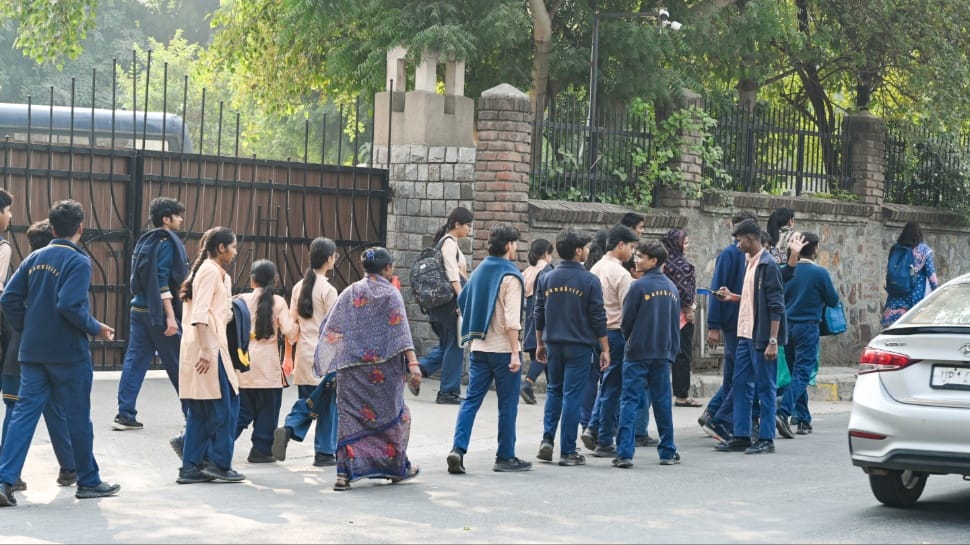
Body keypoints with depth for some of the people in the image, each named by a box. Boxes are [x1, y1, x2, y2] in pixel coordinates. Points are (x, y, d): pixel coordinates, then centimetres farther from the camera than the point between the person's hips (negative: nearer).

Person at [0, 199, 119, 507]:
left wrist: (26, 330, 15)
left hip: (33, 351, 5)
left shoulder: (35, 258, 8)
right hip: (69, 353, -5)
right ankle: (88, 481, 17)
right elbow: (70, 305, -22)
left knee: (25, 412, 3)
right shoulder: (78, 262, -11)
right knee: (78, 417, 6)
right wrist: (96, 329, -8)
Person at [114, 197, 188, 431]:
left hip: (139, 309, 8)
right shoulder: (167, 242, -11)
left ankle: (125, 414, 0)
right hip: (159, 312, -8)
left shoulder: (145, 241, 14)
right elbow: (162, 280, -19)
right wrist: (170, 317, -21)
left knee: (135, 361, 5)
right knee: (178, 365, 1)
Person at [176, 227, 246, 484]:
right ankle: (219, 463, 0)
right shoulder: (211, 271, -10)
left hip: (208, 347, 10)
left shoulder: (219, 274, 20)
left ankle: (191, 467, 10)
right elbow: (200, 314, -19)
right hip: (208, 347, -10)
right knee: (225, 405, -3)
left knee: (200, 411, 10)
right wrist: (207, 351, -22)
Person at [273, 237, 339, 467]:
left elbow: (292, 324, 9)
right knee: (327, 405, 5)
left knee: (306, 401, 15)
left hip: (303, 353, 6)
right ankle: (325, 452, 10)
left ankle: (288, 429, -10)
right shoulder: (328, 290, -11)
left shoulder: (299, 287, 7)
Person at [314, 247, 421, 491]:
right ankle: (397, 467, 24)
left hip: (350, 368, 3)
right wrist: (412, 363, -19)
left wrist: (325, 362, 14)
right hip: (383, 368, -3)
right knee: (391, 413, 13)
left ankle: (345, 472, -6)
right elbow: (401, 331, -14)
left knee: (350, 416, 4)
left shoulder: (349, 293, 7)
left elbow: (330, 330, 7)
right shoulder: (390, 294, -4)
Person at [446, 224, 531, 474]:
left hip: (479, 347, 6)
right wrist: (515, 352, -17)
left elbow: (463, 300, 17)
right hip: (503, 348, -6)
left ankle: (458, 449, -9)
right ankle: (505, 457, 9)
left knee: (471, 399, 5)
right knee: (507, 404, 4)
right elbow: (511, 319, -17)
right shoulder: (510, 276, -11)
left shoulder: (480, 271, 10)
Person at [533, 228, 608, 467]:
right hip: (579, 346, -4)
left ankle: (547, 439, 7)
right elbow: (598, 318, -8)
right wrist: (605, 349, -1)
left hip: (553, 344, 4)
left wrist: (540, 344, 19)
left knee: (554, 391, 19)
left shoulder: (546, 279, 3)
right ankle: (567, 452, 3)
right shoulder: (589, 281, -9)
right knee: (572, 395, 1)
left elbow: (539, 315, 9)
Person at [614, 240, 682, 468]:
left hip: (638, 353, -5)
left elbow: (626, 322, -6)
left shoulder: (639, 286, -12)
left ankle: (624, 453, -9)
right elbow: (677, 322, 11)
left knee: (629, 402, -3)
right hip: (663, 353, 5)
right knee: (662, 402, 12)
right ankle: (668, 452, 16)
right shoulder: (672, 288, 7)